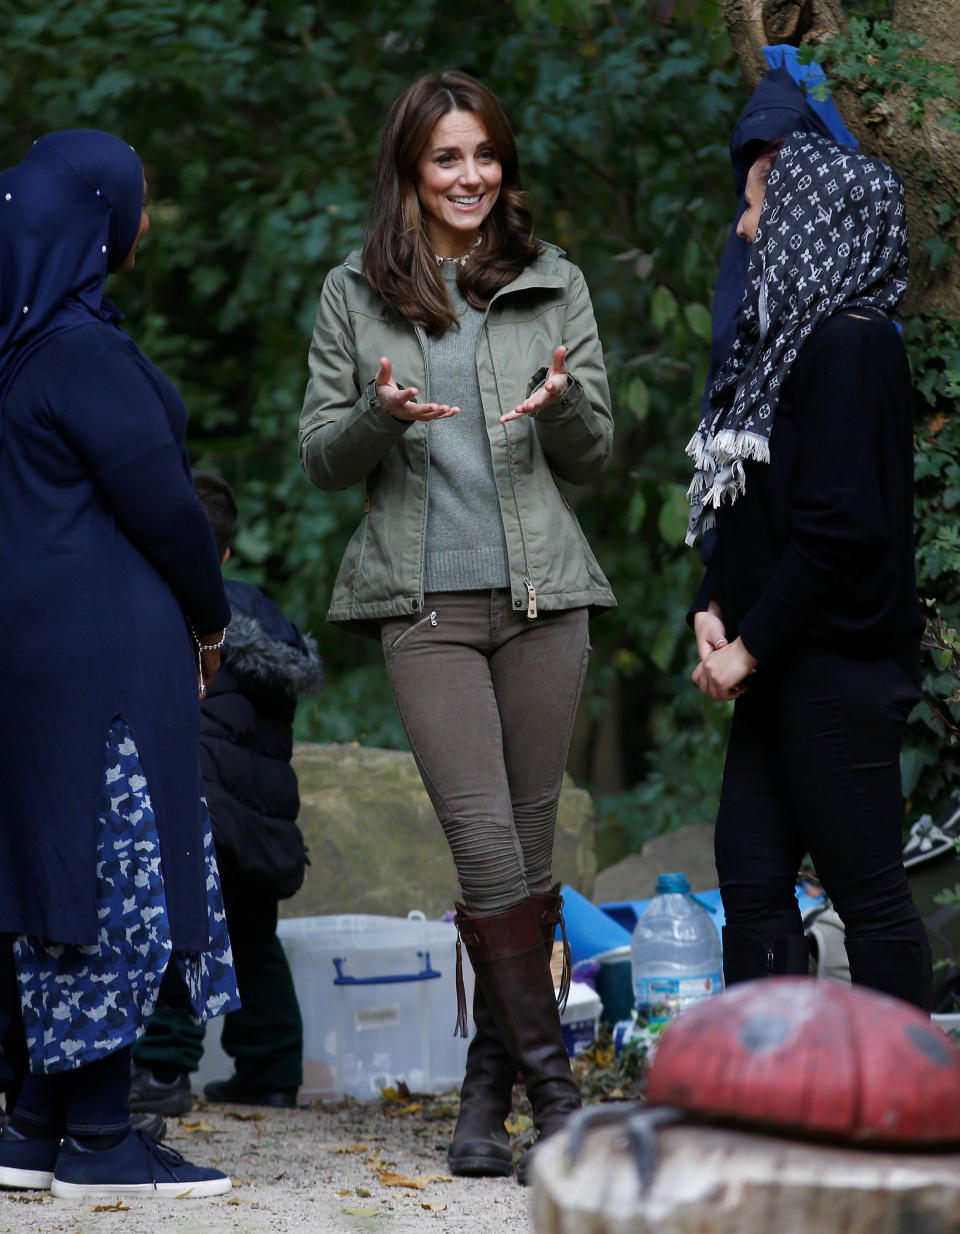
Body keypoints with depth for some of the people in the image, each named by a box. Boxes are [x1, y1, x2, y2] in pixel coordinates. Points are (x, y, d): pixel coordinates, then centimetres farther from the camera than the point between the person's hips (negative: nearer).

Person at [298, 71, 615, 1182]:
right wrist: (381, 415, -13)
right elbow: (321, 457, 9)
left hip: (540, 588, 2)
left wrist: (563, 402, -11)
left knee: (529, 839, 2)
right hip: (422, 599, -2)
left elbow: (593, 457, 12)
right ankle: (550, 1083, -9)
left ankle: (488, 1087, 12)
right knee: (484, 838, -13)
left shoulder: (552, 285, 11)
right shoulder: (355, 296, 9)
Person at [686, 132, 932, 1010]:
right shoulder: (791, 336, 15)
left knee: (867, 889, -3)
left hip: (839, 666, -9)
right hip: (782, 668, 9)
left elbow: (839, 523, -20)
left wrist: (751, 644, -16)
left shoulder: (852, 345, -14)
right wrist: (715, 606, 4)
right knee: (752, 879, 9)